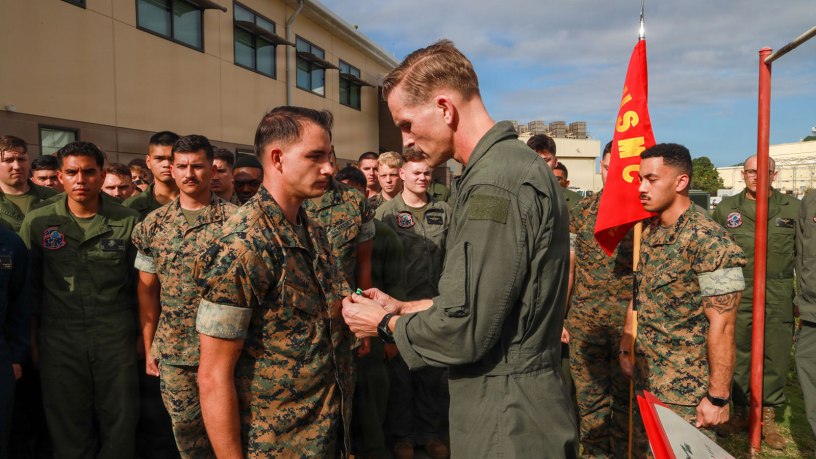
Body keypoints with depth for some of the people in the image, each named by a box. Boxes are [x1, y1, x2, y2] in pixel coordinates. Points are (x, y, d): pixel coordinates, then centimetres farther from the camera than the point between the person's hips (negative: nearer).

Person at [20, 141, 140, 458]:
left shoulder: (129, 221, -2)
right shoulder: (37, 222, 1)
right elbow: (30, 284, 7)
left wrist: (140, 332, 4)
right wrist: (32, 336, 7)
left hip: (117, 338, -1)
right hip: (59, 340, 1)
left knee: (120, 425, 9)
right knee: (69, 429, 13)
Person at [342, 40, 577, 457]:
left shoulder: (494, 184, -24)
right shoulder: (517, 164, 9)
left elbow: (462, 332, -25)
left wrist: (386, 323, -7)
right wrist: (403, 308, 11)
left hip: (505, 424, -9)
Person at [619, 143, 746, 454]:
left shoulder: (710, 241, -18)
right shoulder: (648, 233, 5)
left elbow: (722, 323, -19)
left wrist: (718, 397, -17)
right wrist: (626, 347, 11)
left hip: (687, 392, -7)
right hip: (644, 380, 7)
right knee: (640, 450, 18)